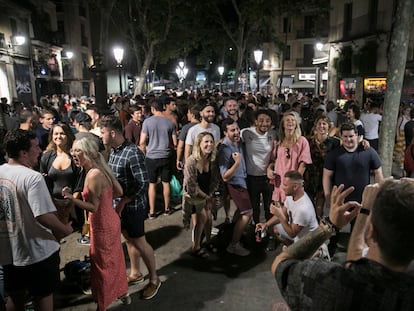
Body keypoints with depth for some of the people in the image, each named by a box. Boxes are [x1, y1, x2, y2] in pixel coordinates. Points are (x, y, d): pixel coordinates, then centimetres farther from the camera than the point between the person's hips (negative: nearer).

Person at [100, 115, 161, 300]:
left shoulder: (133, 153, -23)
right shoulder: (113, 150, 3)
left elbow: (143, 183, -23)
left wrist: (123, 202, -19)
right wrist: (116, 201, 3)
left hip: (133, 205, -7)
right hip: (118, 203, 8)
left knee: (139, 242, 5)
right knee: (128, 239, 20)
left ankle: (154, 279, 23)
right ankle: (135, 273, 39)